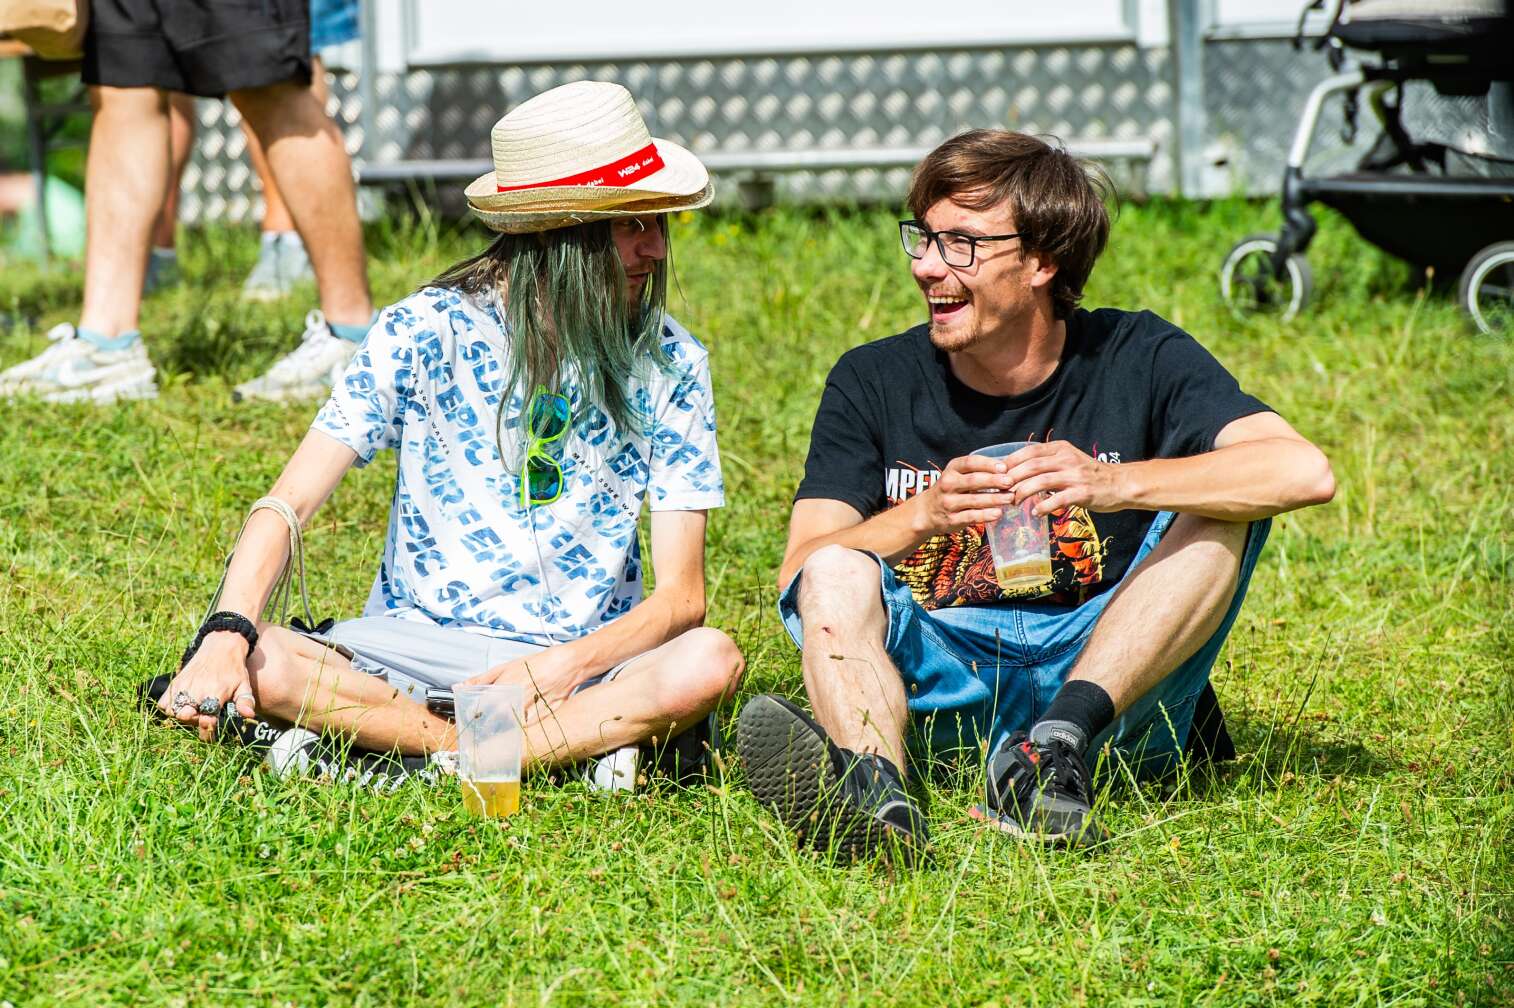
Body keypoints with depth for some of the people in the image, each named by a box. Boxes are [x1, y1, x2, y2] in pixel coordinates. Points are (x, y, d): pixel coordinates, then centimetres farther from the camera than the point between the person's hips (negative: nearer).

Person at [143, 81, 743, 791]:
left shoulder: (670, 363, -1)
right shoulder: (428, 332, -6)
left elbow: (681, 595, -4)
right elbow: (289, 501, -11)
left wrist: (563, 665, -23)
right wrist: (228, 632, -31)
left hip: (587, 658, 0)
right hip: (420, 642, 0)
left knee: (709, 662, -32)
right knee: (261, 664, -30)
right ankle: (585, 743, -27)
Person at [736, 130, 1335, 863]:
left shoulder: (1135, 359, -2)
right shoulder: (872, 383, 2)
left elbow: (1305, 472, -18)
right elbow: (800, 574, -8)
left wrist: (1112, 483, -30)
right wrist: (924, 515, -26)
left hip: (1110, 675, 0)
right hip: (942, 679, 0)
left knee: (1221, 507, -19)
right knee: (836, 574, -26)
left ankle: (1057, 743, -37)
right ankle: (876, 795, -56)